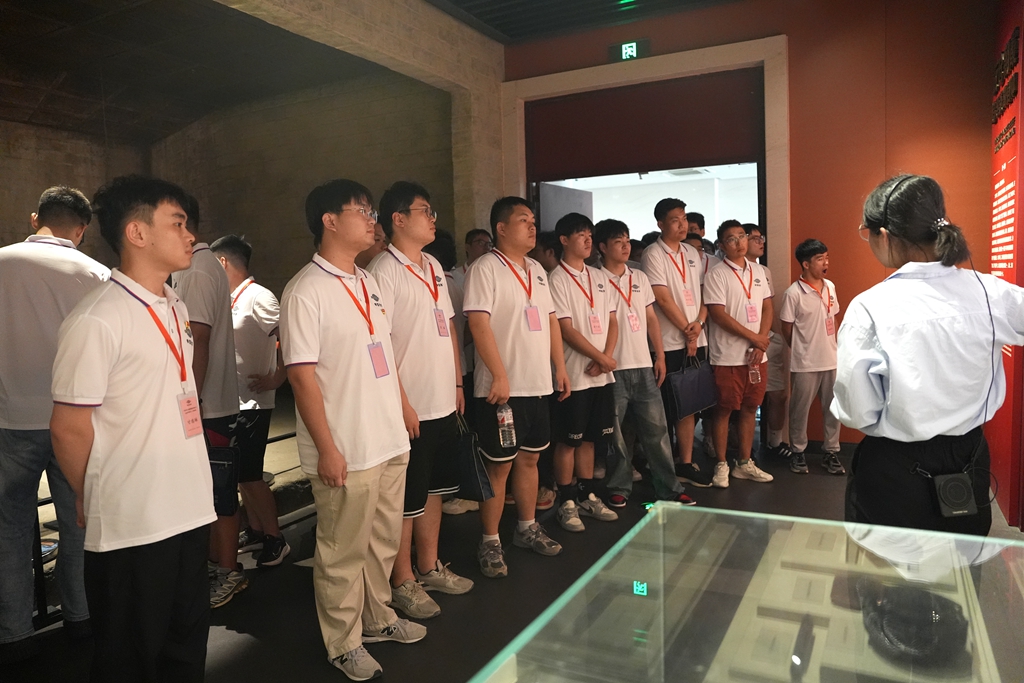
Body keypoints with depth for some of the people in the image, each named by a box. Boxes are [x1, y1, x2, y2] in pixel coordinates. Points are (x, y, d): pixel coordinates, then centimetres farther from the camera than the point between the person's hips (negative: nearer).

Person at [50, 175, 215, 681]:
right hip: (130, 528, -7)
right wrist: (94, 501, 2)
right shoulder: (97, 321, -17)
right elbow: (69, 429, -13)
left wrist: (192, 484, 13)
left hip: (188, 514, 7)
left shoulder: (177, 309, 9)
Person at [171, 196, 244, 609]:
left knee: (217, 494, 1)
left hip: (207, 406, -10)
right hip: (215, 401, 10)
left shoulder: (195, 271, -16)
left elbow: (198, 343, -21)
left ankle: (227, 574, 14)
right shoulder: (205, 264, 15)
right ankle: (219, 565, 28)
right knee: (215, 493, 16)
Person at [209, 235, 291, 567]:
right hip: (232, 401, 9)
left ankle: (275, 539, 11)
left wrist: (276, 378, -20)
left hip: (252, 402, -9)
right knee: (240, 473, 15)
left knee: (250, 475, -3)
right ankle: (255, 531, 28)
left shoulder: (259, 297, -16)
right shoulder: (233, 300, 11)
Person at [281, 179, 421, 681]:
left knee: (384, 540, 20)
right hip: (346, 451, -7)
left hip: (391, 441, 8)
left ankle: (377, 618, 39)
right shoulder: (305, 291, -13)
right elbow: (302, 375, -16)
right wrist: (326, 449, -16)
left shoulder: (368, 282, 11)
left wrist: (403, 412, 14)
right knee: (343, 551, 9)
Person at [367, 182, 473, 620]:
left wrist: (457, 382, 15)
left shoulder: (434, 268, 12)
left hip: (443, 404, 8)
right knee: (407, 501, 4)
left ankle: (429, 568, 34)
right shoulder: (384, 272, -13)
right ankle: (403, 583, 21)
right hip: (411, 409, -8)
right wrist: (402, 403, -18)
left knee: (434, 489, 18)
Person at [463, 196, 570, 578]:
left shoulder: (536, 270, 14)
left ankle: (527, 529, 32)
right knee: (500, 466, 1)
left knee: (529, 459, 17)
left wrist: (560, 368, 14)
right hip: (502, 388, -7)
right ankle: (490, 543, 15)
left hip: (537, 385, 7)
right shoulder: (485, 269, -9)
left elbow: (550, 320, 18)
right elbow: (479, 324, -18)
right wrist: (499, 376, -23)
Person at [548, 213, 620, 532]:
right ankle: (567, 503, 14)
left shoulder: (599, 278, 12)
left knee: (589, 438, 15)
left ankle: (588, 497, 26)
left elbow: (612, 322, 11)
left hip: (602, 374, 6)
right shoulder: (557, 279, -8)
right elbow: (566, 330, -14)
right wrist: (601, 358, -12)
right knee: (567, 441, 3)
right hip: (574, 374, -6)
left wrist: (606, 357, -6)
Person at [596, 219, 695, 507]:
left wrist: (660, 356, 9)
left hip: (644, 366, 5)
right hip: (613, 369, -4)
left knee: (656, 429, 7)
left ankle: (669, 488, 16)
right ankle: (619, 488, 19)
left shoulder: (640, 278, 13)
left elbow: (651, 319, 15)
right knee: (615, 434, 5)